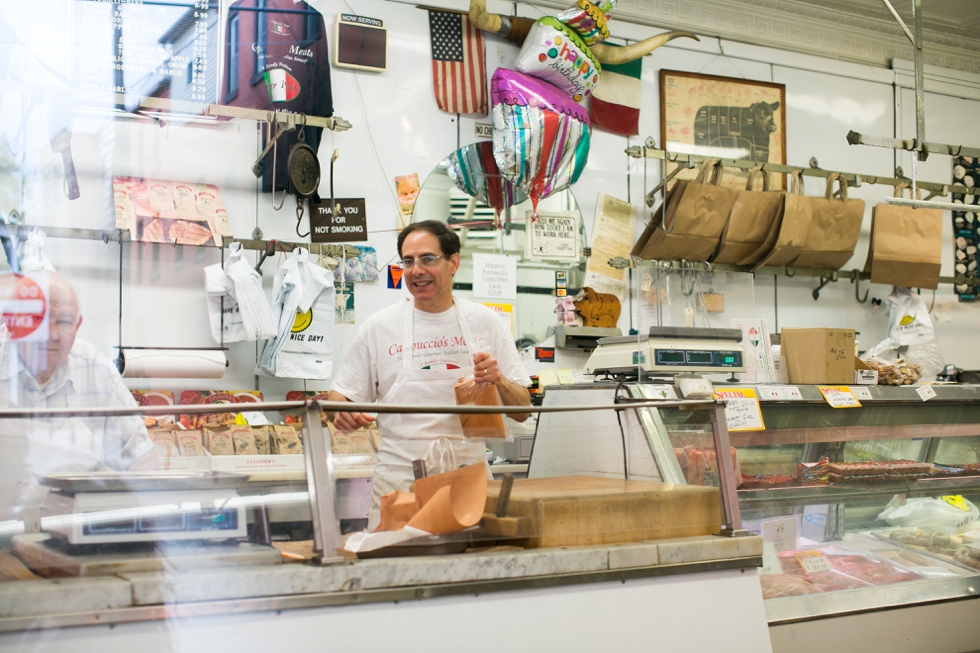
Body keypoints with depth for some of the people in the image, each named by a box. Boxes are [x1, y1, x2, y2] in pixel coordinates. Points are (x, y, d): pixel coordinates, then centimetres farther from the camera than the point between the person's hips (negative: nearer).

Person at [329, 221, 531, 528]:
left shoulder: (485, 322, 6)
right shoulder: (379, 326, 4)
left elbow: (522, 411, 7)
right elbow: (341, 396, 9)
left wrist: (498, 381, -12)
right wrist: (343, 413, -14)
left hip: (469, 479, 1)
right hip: (399, 479, 0)